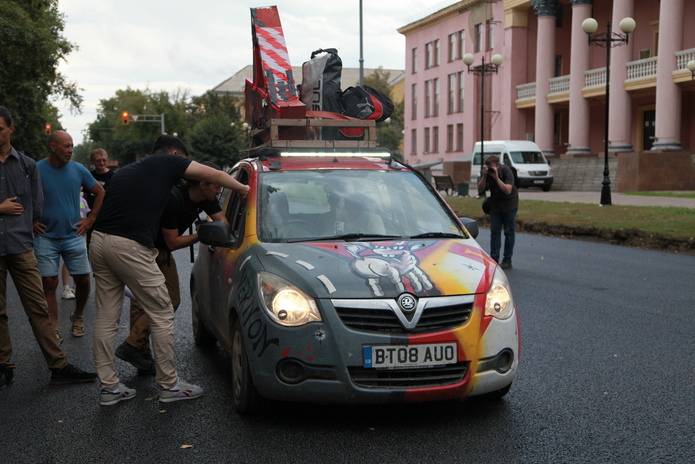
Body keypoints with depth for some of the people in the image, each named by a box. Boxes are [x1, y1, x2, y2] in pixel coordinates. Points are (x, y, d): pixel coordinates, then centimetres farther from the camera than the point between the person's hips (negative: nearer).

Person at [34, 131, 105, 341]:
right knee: (49, 283, -1)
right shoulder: (36, 170, -7)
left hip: (74, 235, 2)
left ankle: (78, 317, 27)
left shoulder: (78, 170, 0)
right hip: (46, 238, -2)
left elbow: (100, 192, 11)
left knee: (83, 280, 2)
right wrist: (30, 222, -5)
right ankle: (54, 329, 8)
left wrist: (90, 219, 5)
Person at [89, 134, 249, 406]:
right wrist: (243, 188, 26)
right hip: (130, 246, -8)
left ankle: (108, 387, 16)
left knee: (106, 319, 11)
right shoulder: (168, 162, 6)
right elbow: (214, 175, 9)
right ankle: (169, 385, 10)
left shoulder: (125, 170, 27)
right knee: (162, 314, 3)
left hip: (99, 241, 8)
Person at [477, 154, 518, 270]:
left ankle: (507, 260, 4)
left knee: (509, 231, -1)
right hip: (495, 203, 4)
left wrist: (496, 177, -35)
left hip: (509, 203, -4)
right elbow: (480, 190, -14)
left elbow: (508, 190, -30)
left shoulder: (506, 171, -21)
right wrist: (484, 176, -26)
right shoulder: (486, 172, -9)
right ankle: (494, 260, 3)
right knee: (494, 231, 0)